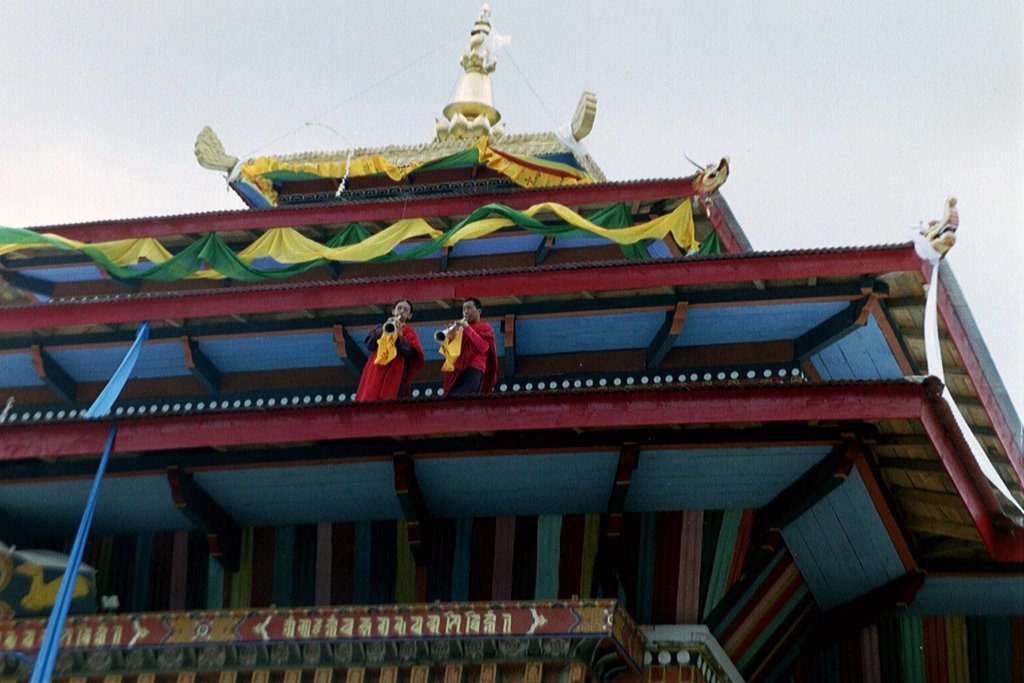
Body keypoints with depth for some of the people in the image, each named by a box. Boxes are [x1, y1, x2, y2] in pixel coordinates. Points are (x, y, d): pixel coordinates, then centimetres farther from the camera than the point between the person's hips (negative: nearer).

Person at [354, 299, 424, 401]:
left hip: (395, 376, -3)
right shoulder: (381, 327, 22)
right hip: (375, 374, 3)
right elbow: (369, 345, 6)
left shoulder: (409, 332, 13)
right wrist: (383, 330, -6)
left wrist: (398, 335, -14)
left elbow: (410, 354, -3)